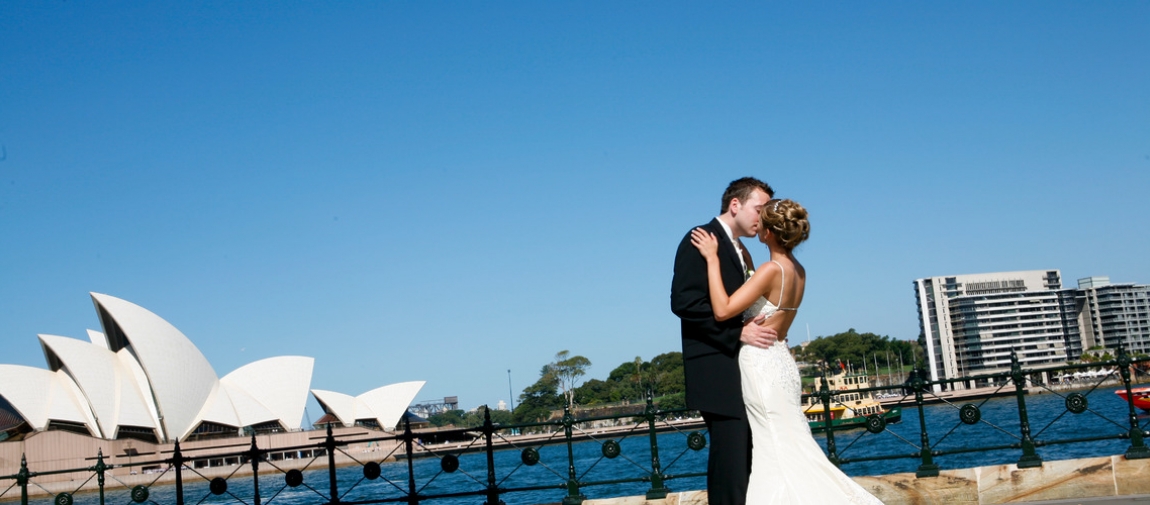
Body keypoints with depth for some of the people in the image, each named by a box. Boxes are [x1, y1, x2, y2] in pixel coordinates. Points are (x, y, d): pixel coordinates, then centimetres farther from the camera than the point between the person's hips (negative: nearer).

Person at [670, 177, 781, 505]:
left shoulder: (742, 253, 23)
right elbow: (683, 302, -16)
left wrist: (764, 332, 6)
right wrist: (739, 332, -18)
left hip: (745, 370, 9)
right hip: (719, 369, -9)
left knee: (750, 459, 5)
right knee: (731, 458, -12)